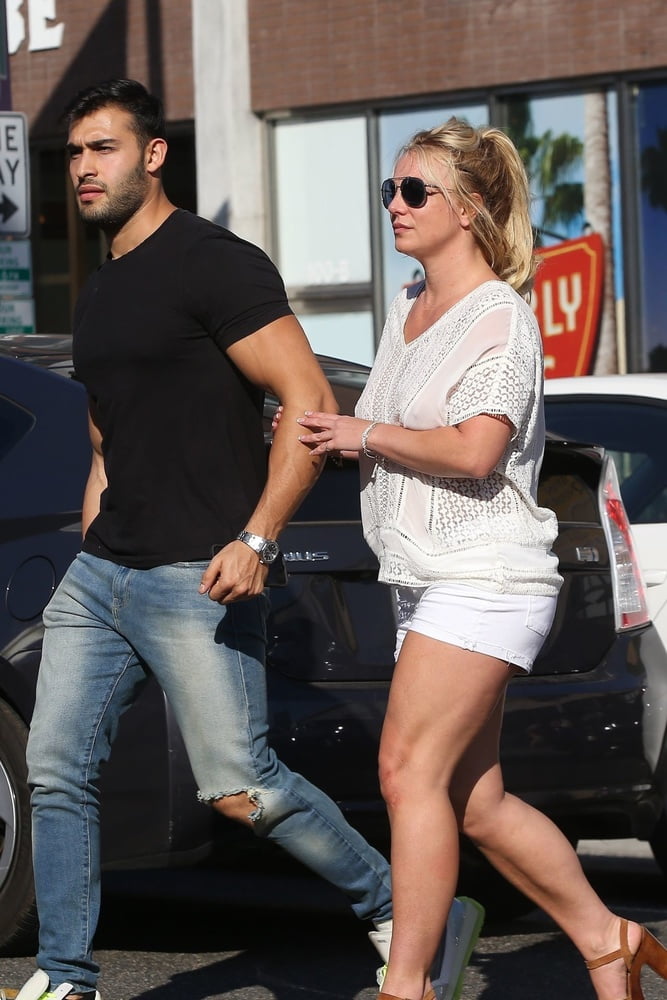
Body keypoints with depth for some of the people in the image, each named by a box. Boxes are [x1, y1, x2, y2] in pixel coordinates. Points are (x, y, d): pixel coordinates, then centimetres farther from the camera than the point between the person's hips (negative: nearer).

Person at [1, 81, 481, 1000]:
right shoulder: (99, 293, 17)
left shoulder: (215, 264, -9)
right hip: (100, 575, 8)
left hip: (196, 581, -8)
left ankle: (393, 906, 12)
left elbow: (311, 404, -16)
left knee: (240, 791, -8)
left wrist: (256, 542, -24)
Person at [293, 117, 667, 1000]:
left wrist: (366, 435, -11)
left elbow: (473, 451, -22)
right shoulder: (405, 312, 17)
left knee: (411, 770, -15)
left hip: (485, 579, -9)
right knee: (474, 802, 8)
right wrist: (321, 434, 11)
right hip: (428, 583, 9)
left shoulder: (500, 318, -10)